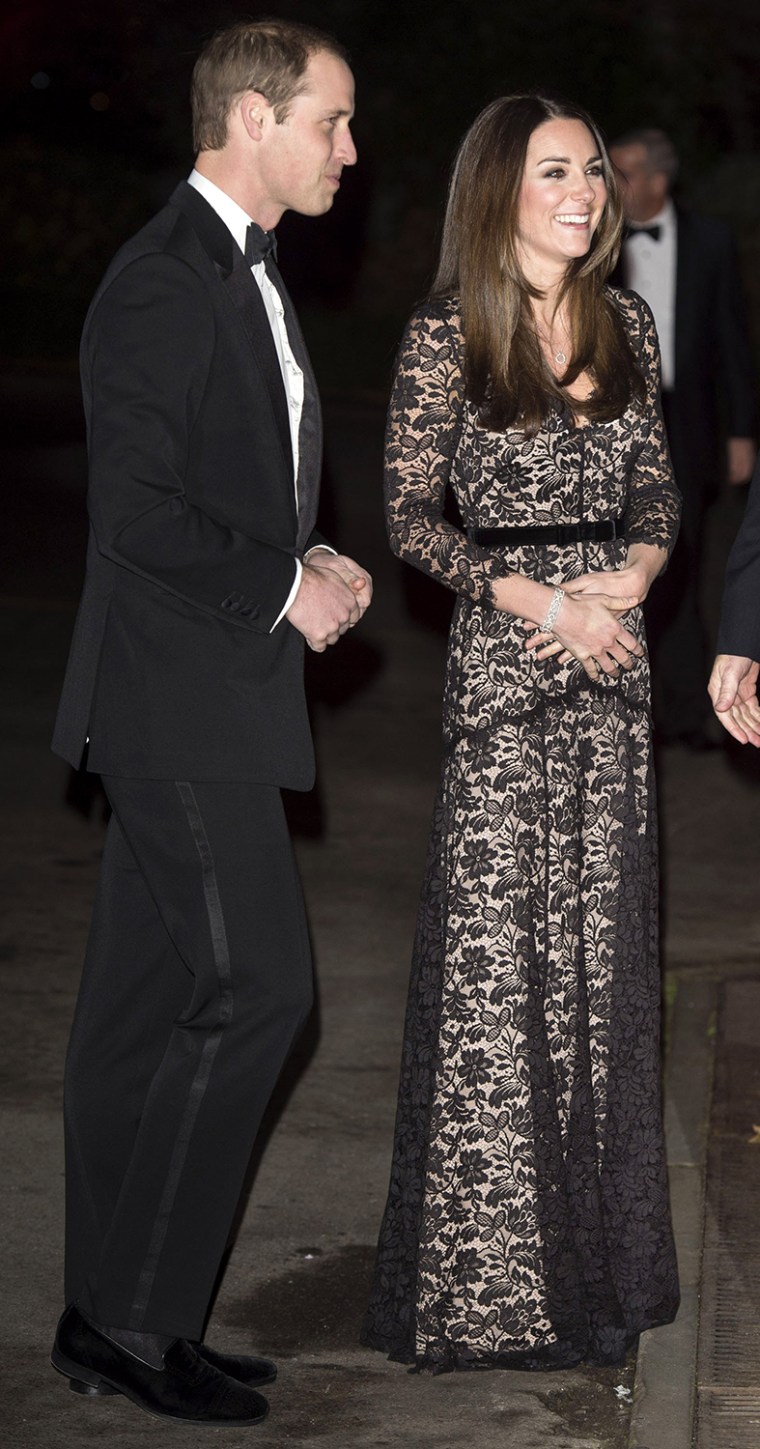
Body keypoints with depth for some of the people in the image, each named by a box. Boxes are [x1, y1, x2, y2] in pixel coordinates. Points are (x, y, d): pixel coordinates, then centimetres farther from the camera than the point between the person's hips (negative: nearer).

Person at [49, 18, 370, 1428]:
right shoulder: (165, 281, -14)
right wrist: (285, 590, -11)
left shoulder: (245, 279, 19)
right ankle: (132, 1312, -2)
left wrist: (313, 563, 8)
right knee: (255, 985, -10)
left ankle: (112, 1323, 17)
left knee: (146, 1010, 10)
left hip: (207, 694, 10)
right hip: (183, 693, -10)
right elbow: (141, 512, -21)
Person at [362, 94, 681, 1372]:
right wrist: (542, 599, -15)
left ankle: (597, 1247, 21)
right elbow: (410, 518, -7)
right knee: (496, 953, -3)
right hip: (501, 659, -5)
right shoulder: (444, 337, -6)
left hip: (611, 654, 5)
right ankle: (487, 1273, 8)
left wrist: (632, 571, -7)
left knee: (604, 939, 9)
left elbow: (657, 485, 13)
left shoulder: (625, 324, 8)